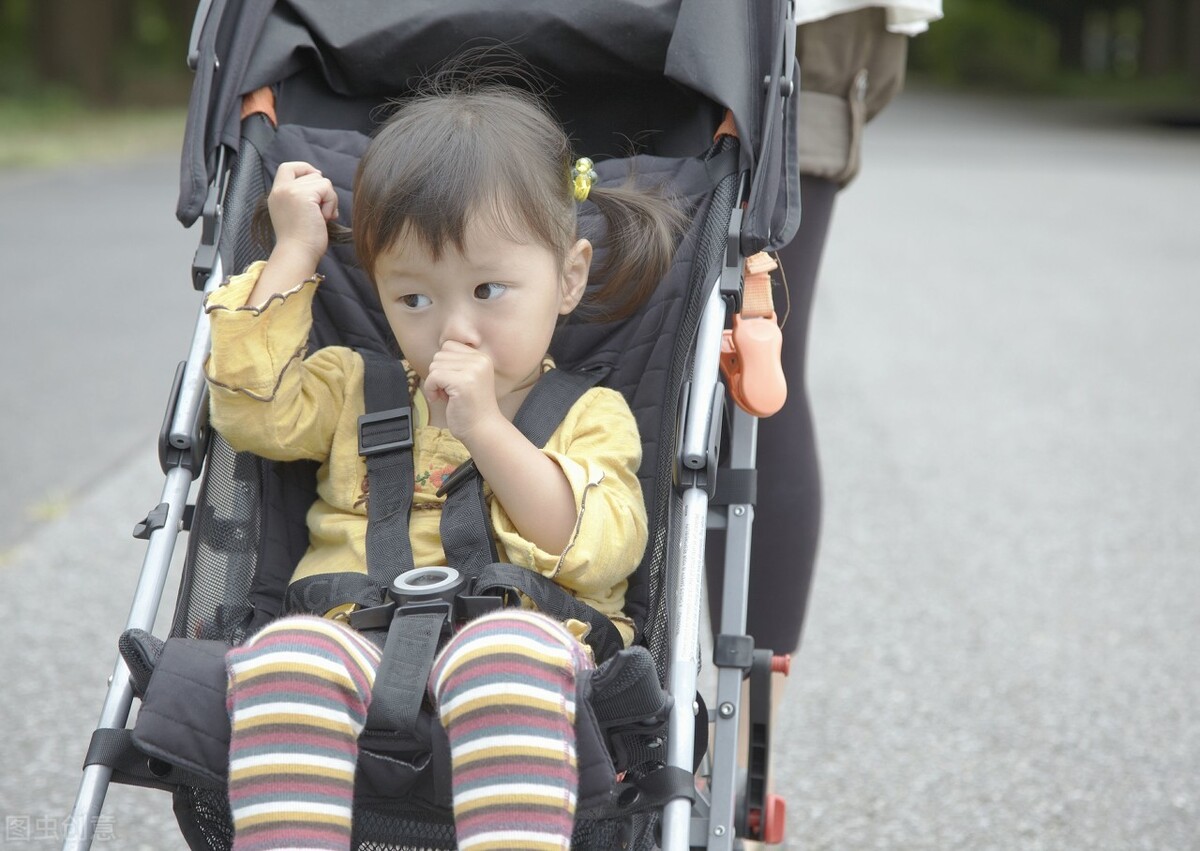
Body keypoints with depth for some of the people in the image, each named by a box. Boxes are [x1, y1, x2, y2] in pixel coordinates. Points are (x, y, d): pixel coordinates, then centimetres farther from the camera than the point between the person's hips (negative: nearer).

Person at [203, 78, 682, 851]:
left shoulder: (590, 415, 15)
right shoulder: (355, 390, 26)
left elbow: (597, 551, -1)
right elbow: (254, 408, 9)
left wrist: (485, 429, -8)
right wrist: (294, 253, 15)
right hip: (356, 645, 2)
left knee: (511, 648, -38)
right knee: (284, 655, -32)